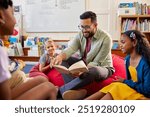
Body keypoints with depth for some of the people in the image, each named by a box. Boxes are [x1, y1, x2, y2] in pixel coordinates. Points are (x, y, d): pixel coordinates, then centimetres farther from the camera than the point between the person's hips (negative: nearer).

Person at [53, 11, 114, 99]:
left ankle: (61, 90, -31)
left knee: (93, 71, -41)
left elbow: (97, 63, -22)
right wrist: (60, 56, -44)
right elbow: (70, 49, -21)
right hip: (84, 64, 6)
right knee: (63, 59, -13)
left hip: (102, 68, -6)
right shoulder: (81, 35, -5)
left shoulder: (105, 39, -20)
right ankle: (75, 89, -30)